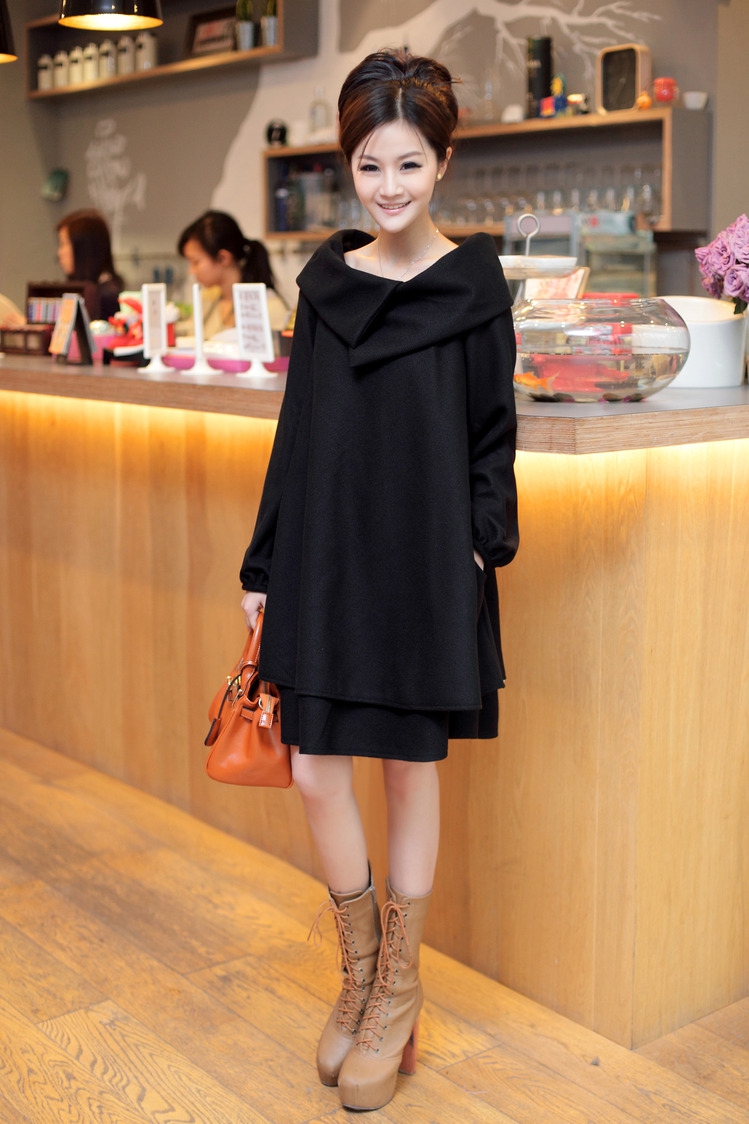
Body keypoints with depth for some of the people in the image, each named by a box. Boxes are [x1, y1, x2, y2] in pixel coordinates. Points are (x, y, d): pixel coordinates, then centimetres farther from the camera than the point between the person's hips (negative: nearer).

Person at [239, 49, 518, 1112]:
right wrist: (263, 564, 7)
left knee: (412, 772, 7)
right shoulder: (325, 280, 6)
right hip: (328, 555, 3)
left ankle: (399, 993, 25)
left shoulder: (473, 281, -2)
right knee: (316, 773, 4)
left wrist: (483, 543, -12)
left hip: (425, 560, -3)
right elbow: (298, 428, 8)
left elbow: (493, 431, 0)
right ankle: (360, 970, 28)